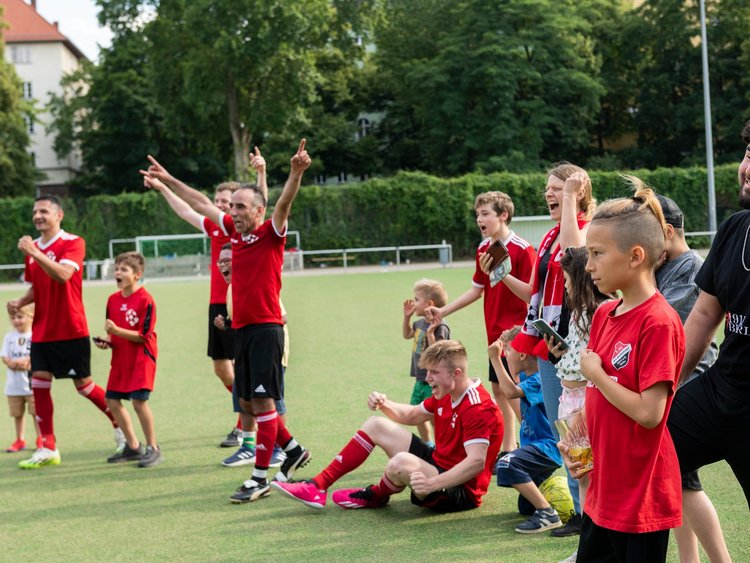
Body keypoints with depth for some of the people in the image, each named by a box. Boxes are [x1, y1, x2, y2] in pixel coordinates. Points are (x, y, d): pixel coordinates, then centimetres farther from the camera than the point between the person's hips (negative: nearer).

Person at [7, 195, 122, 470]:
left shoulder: (73, 243, -11)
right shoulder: (32, 247, 10)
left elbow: (63, 274, -28)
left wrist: (35, 253, -34)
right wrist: (20, 302, 1)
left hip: (71, 331, -6)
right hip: (42, 331, 6)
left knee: (84, 384, 2)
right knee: (39, 384, -3)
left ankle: (120, 425, 25)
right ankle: (48, 448, 3)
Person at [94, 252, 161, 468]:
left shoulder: (145, 299, -14)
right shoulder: (113, 299, 7)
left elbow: (143, 335, -17)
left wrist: (117, 331, -26)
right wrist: (106, 341, -1)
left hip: (141, 357, -8)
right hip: (120, 358, 8)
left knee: (139, 400, -15)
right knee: (112, 400, 7)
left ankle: (153, 448, -1)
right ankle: (133, 446, 21)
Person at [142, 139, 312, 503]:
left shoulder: (271, 234, -6)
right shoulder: (235, 231, 12)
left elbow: (283, 204, -25)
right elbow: (201, 204, 23)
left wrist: (296, 173, -43)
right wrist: (167, 179, 30)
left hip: (266, 328, -8)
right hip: (240, 327, 8)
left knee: (262, 401, -8)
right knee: (247, 402, 13)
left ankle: (260, 478, -4)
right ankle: (293, 450, 31)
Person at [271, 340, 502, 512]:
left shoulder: (479, 409, -25)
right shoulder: (445, 396, 6)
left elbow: (476, 462, -35)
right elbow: (411, 415, 22)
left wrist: (432, 484, -46)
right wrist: (385, 405, 0)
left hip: (461, 491, -10)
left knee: (402, 462, -37)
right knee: (375, 426, 10)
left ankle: (376, 496, 1)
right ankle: (318, 486, 2)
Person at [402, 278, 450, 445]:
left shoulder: (439, 328, -23)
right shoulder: (421, 323, 5)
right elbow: (407, 335, 24)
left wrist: (430, 334, -37)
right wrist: (407, 316, 12)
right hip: (421, 379, 10)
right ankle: (428, 445, 37)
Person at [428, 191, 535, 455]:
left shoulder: (522, 249, -14)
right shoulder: (483, 249, 10)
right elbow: (477, 290, 18)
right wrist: (443, 311, 15)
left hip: (516, 333, -8)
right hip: (495, 332, 8)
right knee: (499, 389, 13)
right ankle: (508, 449, 22)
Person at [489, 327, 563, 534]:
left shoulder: (538, 380, -20)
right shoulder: (526, 376, 8)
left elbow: (511, 391, -36)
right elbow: (515, 380, 32)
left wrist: (495, 358, -31)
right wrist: (506, 346, 21)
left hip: (546, 447, -10)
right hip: (537, 446, 10)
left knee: (507, 464, -34)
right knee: (525, 507, 17)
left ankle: (548, 514, -29)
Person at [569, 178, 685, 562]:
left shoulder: (658, 321, -18)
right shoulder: (604, 315, 8)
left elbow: (650, 412, -22)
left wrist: (596, 373, -13)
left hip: (641, 497, -8)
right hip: (603, 489, 8)